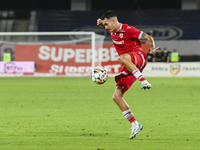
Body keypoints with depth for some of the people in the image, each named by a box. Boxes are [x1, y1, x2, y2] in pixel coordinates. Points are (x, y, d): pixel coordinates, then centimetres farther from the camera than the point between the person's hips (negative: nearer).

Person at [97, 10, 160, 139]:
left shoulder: (127, 30, -11)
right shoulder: (113, 31, 11)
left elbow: (148, 37, -10)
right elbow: (106, 28, 36)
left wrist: (152, 49, -28)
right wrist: (101, 23, 13)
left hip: (138, 57, -8)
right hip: (128, 68, 8)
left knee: (122, 58, -42)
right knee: (117, 96, -4)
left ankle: (143, 81, -39)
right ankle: (135, 125, -1)